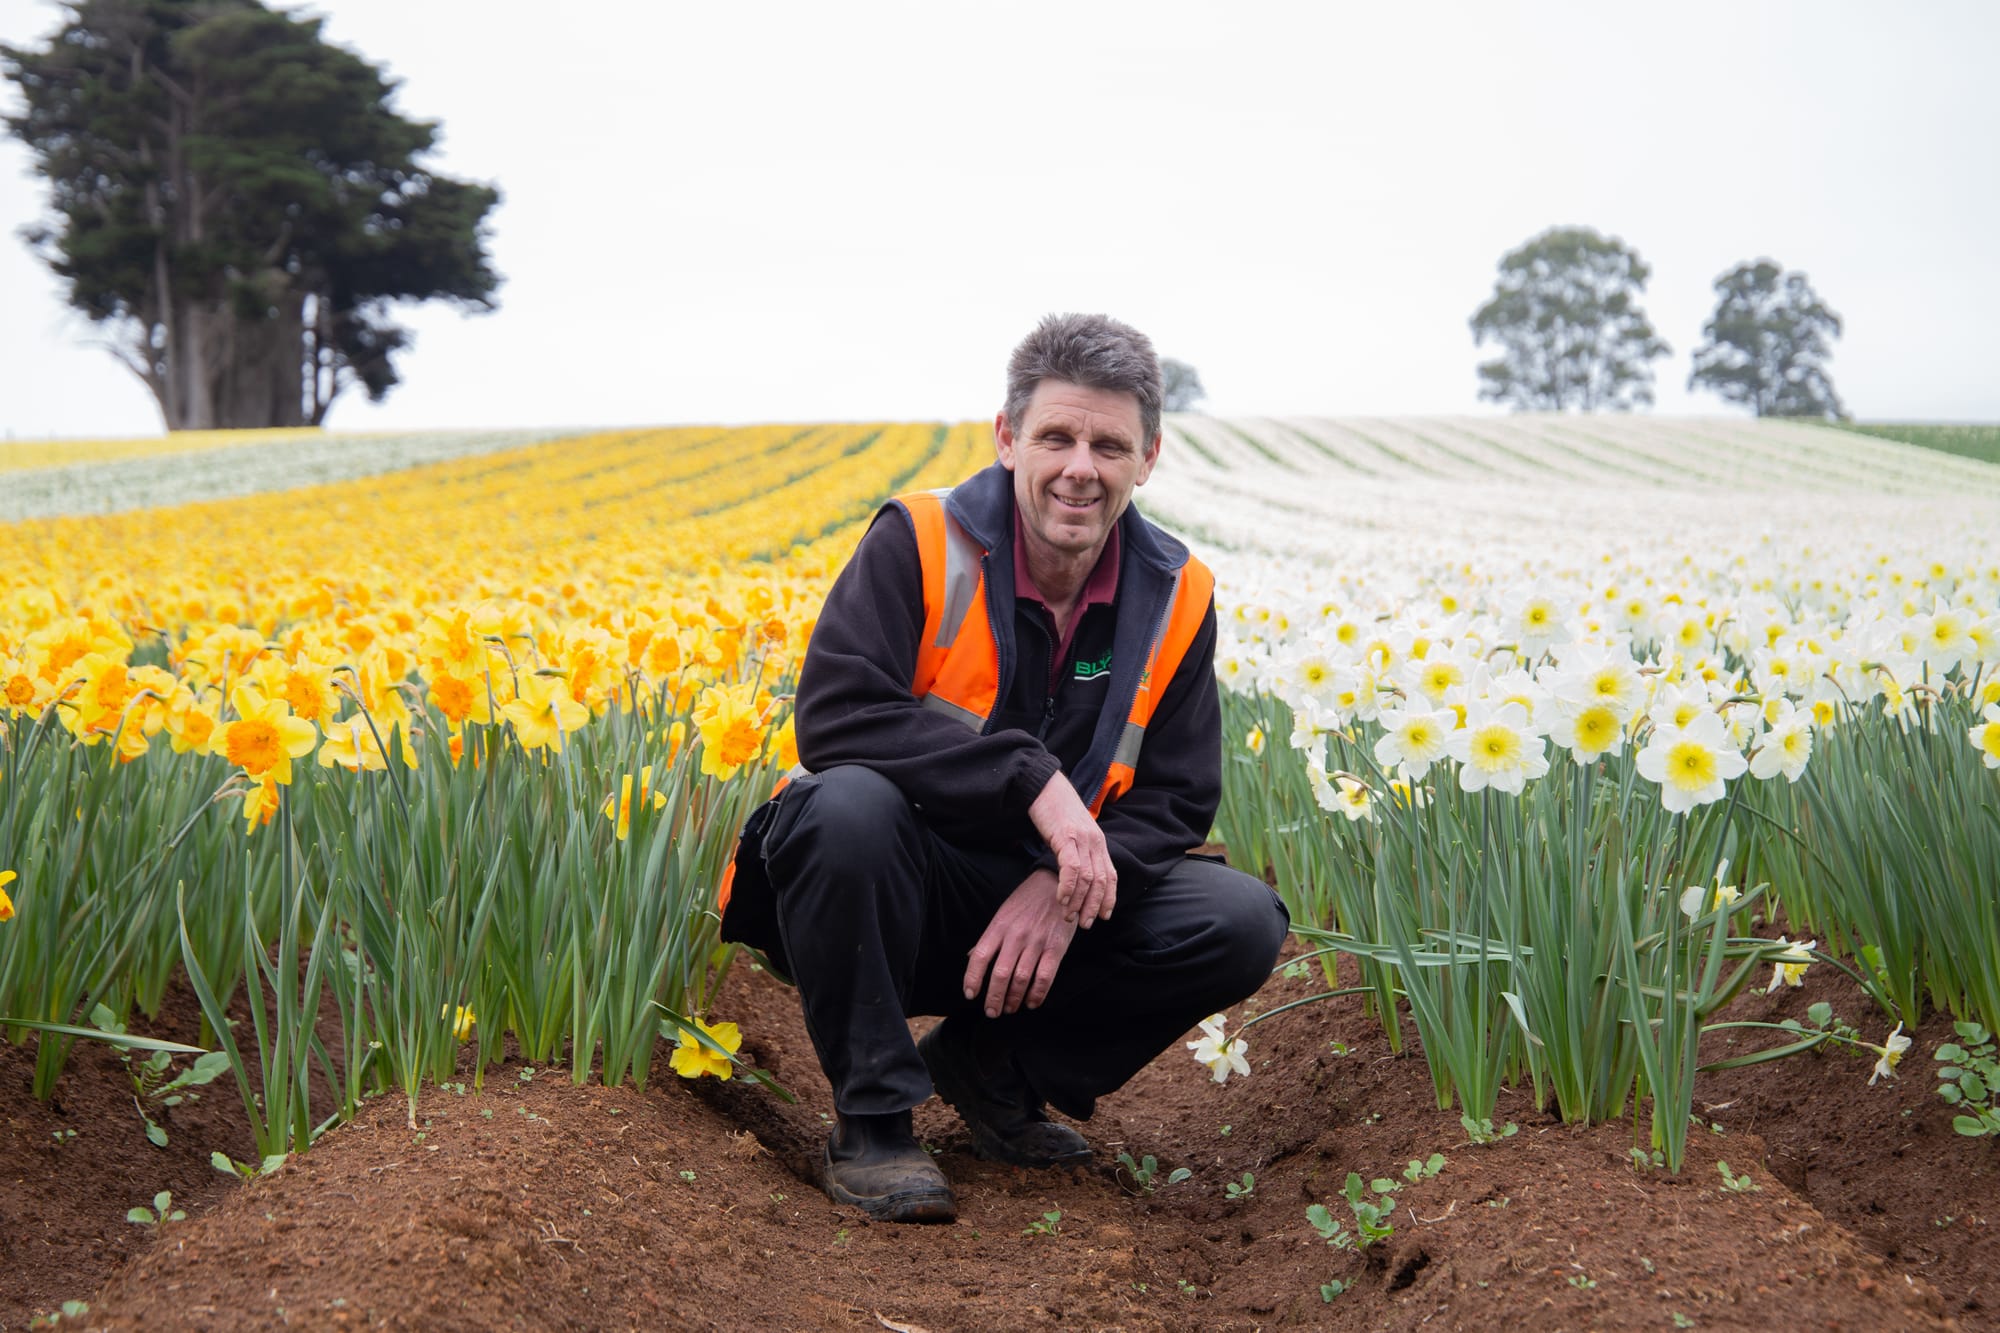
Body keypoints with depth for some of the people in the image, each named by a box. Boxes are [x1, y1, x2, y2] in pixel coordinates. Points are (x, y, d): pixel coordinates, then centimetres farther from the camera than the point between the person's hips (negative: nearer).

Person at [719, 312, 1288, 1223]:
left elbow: (1177, 799, -2)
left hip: (1052, 902, 4)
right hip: (904, 893, -4)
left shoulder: (1173, 598, -1)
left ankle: (994, 1061, 3)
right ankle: (871, 1117, -17)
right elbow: (831, 716, -26)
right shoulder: (922, 545, -14)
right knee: (847, 805, -37)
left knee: (1244, 926, -18)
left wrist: (1065, 890, -22)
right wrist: (1033, 781, -31)